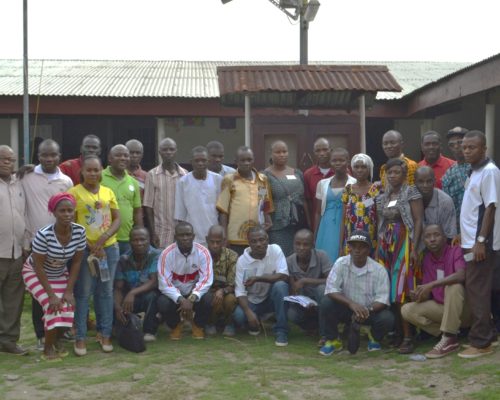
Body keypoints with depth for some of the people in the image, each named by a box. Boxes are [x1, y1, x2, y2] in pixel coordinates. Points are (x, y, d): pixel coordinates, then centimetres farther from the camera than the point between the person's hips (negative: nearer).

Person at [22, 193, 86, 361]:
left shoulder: (80, 232, -23)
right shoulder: (43, 235, -35)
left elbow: (76, 262, -12)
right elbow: (38, 266, -26)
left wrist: (69, 291, -15)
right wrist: (51, 294, -24)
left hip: (60, 274, 4)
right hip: (35, 273, -4)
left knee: (67, 305, -9)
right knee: (53, 306, -19)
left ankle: (57, 341, 20)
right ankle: (48, 348, 0)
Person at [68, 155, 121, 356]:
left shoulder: (108, 192, 8)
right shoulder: (74, 192, -4)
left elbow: (117, 220, 7)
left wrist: (104, 238, -11)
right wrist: (91, 246, -11)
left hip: (109, 247, 4)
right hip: (84, 248, -4)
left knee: (106, 291, 9)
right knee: (83, 293, -1)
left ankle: (104, 333, 19)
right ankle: (80, 337, 7)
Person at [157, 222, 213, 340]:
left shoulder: (203, 252, -16)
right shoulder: (167, 254, -18)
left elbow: (206, 280, -20)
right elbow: (164, 284, -21)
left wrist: (192, 299, -35)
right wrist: (181, 300, -36)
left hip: (195, 293, 0)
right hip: (174, 294, 0)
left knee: (208, 300, -31)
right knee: (163, 303, -31)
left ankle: (198, 325, 4)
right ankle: (176, 325, 5)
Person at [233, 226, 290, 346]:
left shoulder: (275, 250, -13)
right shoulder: (242, 260, -12)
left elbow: (283, 276, -23)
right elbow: (240, 291, -14)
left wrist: (258, 278, -28)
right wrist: (249, 312, -30)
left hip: (272, 298, 0)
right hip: (252, 301, 0)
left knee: (280, 285, -32)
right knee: (238, 316, -29)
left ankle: (281, 331, -21)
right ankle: (255, 324, 10)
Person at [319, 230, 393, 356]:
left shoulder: (379, 270, -13)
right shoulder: (341, 263, -12)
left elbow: (382, 298, -17)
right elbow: (330, 290, -21)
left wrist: (368, 310, -37)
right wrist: (352, 304, -35)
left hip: (370, 311, 0)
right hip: (346, 309, 0)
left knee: (387, 319, -29)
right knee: (326, 303, -27)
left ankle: (374, 337, 10)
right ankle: (333, 340, -2)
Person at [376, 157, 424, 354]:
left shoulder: (411, 193, -3)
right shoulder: (383, 197, 15)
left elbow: (418, 220, -8)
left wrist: (414, 248, -16)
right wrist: (378, 248, 12)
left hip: (404, 243, -6)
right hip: (386, 244, 6)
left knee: (402, 289, -10)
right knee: (388, 289, 4)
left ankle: (407, 337, -7)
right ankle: (396, 331, 13)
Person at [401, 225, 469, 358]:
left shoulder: (456, 251, -14)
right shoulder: (426, 259, 3)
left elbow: (461, 275, -35)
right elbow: (428, 295, 5)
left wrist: (431, 285, -36)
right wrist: (418, 296, -19)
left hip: (462, 308, -5)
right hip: (441, 307, 5)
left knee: (454, 286, -34)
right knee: (407, 310, -12)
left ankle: (448, 339, -26)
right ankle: (448, 334, -7)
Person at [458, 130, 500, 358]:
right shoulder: (475, 172, 15)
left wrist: (480, 241, -22)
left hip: (480, 242, -9)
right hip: (471, 240, 9)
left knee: (477, 291, -6)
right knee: (476, 291, 13)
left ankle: (481, 342, 0)